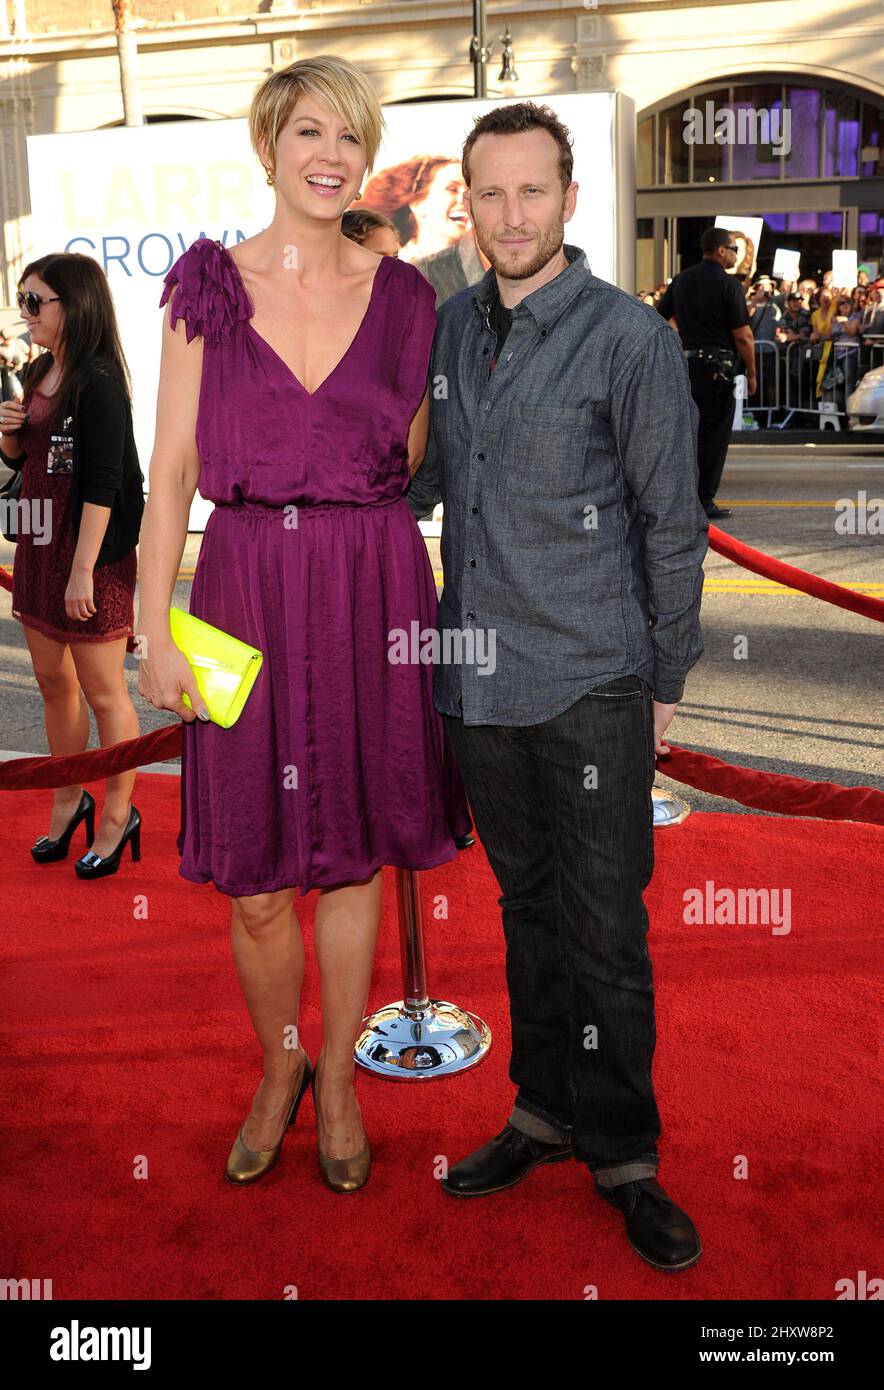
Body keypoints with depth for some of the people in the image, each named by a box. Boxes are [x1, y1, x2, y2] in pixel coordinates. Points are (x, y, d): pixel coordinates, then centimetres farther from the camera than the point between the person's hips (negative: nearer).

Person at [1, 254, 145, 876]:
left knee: (103, 692, 2)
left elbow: (102, 484, -20)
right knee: (54, 683, 16)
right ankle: (69, 801, 32)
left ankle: (118, 817, 18)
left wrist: (83, 569, -22)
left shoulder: (99, 383, -15)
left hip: (93, 552, -9)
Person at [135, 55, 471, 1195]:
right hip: (247, 592, -1)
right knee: (254, 879, 5)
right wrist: (153, 628, -6)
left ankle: (338, 1082, 30)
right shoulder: (209, 286, 3)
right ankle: (278, 1073, 32)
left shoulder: (401, 295, 7)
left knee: (354, 854, 9)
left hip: (373, 593, 1)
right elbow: (171, 468, 0)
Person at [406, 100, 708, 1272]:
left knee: (605, 929, 2)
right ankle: (546, 1111, 33)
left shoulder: (630, 337, -7)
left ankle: (623, 1152, 20)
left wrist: (664, 679, -3)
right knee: (528, 907, 16)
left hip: (590, 685, -5)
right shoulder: (449, 327, 9)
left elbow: (672, 521, -4)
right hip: (479, 678, 5)